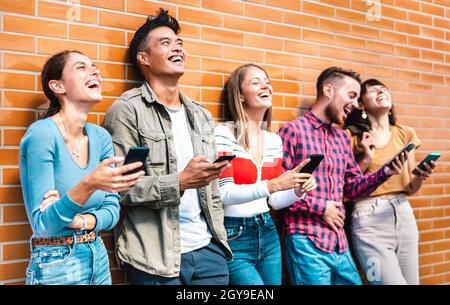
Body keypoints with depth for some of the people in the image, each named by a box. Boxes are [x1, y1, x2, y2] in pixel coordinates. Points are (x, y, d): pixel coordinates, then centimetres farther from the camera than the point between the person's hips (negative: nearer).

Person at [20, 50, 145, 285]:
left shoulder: (101, 137, 0)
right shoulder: (42, 134, -17)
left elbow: (111, 209, 2)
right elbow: (42, 224, -20)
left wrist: (78, 221, -17)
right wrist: (88, 185, -34)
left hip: (98, 258, 6)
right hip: (56, 266, -6)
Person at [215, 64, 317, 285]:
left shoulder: (274, 141, 8)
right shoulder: (223, 134, -10)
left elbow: (274, 201, 10)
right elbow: (224, 194, -19)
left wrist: (298, 190, -9)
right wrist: (272, 185, -28)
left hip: (268, 235, 6)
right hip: (233, 238, -6)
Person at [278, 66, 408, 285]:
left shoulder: (343, 138, 15)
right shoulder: (293, 130, -8)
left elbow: (352, 189, 17)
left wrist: (384, 173, 2)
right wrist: (320, 206, -12)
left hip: (340, 243, 7)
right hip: (306, 243, -7)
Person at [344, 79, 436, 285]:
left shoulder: (405, 134, 10)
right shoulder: (352, 136, -4)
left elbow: (409, 189, 13)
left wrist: (420, 176, -7)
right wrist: (366, 159, -14)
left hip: (404, 214, 6)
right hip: (369, 218, -5)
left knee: (412, 281, 12)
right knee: (393, 281, -8)